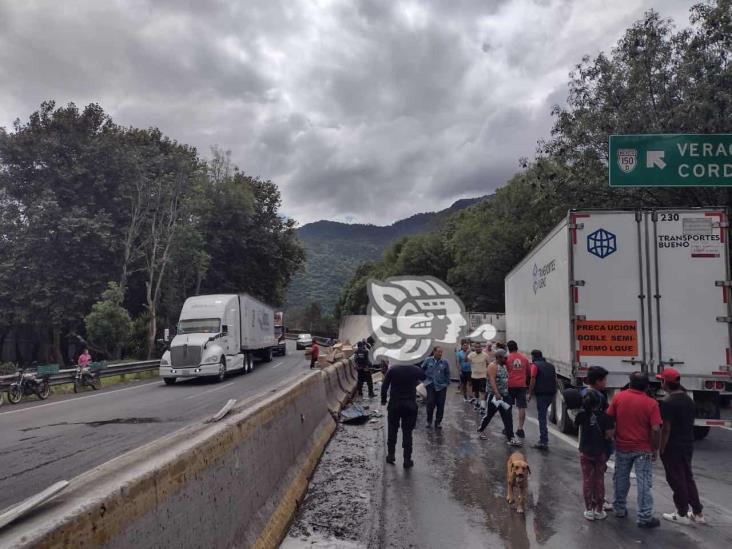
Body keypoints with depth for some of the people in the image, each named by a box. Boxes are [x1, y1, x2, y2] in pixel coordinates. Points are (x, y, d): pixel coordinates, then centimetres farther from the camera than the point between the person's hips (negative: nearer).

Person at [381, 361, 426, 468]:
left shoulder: (392, 369, -7)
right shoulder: (416, 370, -5)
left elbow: (384, 386, -3)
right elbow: (424, 377, 14)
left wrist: (383, 400, 9)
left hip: (394, 404, 0)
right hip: (410, 405, 0)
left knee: (392, 430, 16)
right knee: (407, 432, 5)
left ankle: (391, 455, 21)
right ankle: (407, 460, 7)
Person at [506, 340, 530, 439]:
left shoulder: (507, 358, -5)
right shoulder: (524, 358, 4)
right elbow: (528, 372, 12)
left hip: (510, 385, -1)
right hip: (521, 385, 2)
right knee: (522, 408, 3)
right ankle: (520, 429, 2)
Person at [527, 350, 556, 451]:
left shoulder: (535, 365, -4)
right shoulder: (551, 365, 16)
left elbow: (533, 381, -12)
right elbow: (555, 380, 16)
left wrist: (529, 394, -7)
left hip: (541, 394, -7)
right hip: (551, 393, 7)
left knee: (542, 417, -3)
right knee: (543, 415, 20)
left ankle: (544, 442, -6)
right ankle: (543, 439, 24)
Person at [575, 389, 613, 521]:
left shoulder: (582, 415, -11)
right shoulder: (605, 416, -15)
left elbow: (576, 425, 5)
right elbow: (609, 434, -16)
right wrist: (601, 437, 4)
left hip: (585, 452, 1)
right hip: (600, 452, -1)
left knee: (587, 480, 10)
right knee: (599, 480, 12)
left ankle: (589, 510, 16)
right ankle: (599, 510, 20)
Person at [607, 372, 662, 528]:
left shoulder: (618, 397, -6)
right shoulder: (651, 403, -13)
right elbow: (656, 430, -16)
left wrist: (613, 439, 12)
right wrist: (655, 449, -3)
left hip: (622, 447, 3)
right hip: (643, 450, -3)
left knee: (621, 479, 17)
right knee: (644, 483, 5)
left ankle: (619, 509, 28)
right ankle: (644, 517, 8)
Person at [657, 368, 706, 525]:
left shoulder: (668, 402, -20)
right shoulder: (689, 400, 6)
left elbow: (666, 428, -20)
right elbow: (690, 423, 14)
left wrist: (661, 448, -12)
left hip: (673, 447, -8)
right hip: (688, 445, 8)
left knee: (676, 480, 4)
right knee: (688, 478, 18)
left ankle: (682, 515, 13)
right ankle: (698, 513, 23)